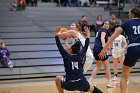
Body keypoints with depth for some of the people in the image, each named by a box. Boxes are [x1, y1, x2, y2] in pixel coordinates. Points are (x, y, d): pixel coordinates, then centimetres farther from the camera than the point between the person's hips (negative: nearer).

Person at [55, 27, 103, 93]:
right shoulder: (81, 56, 8)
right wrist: (88, 36, 33)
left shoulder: (66, 56, 2)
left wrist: (57, 35, 22)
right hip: (82, 84, 3)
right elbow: (85, 47, 23)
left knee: (57, 79, 26)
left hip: (69, 84, -2)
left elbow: (59, 46, 9)